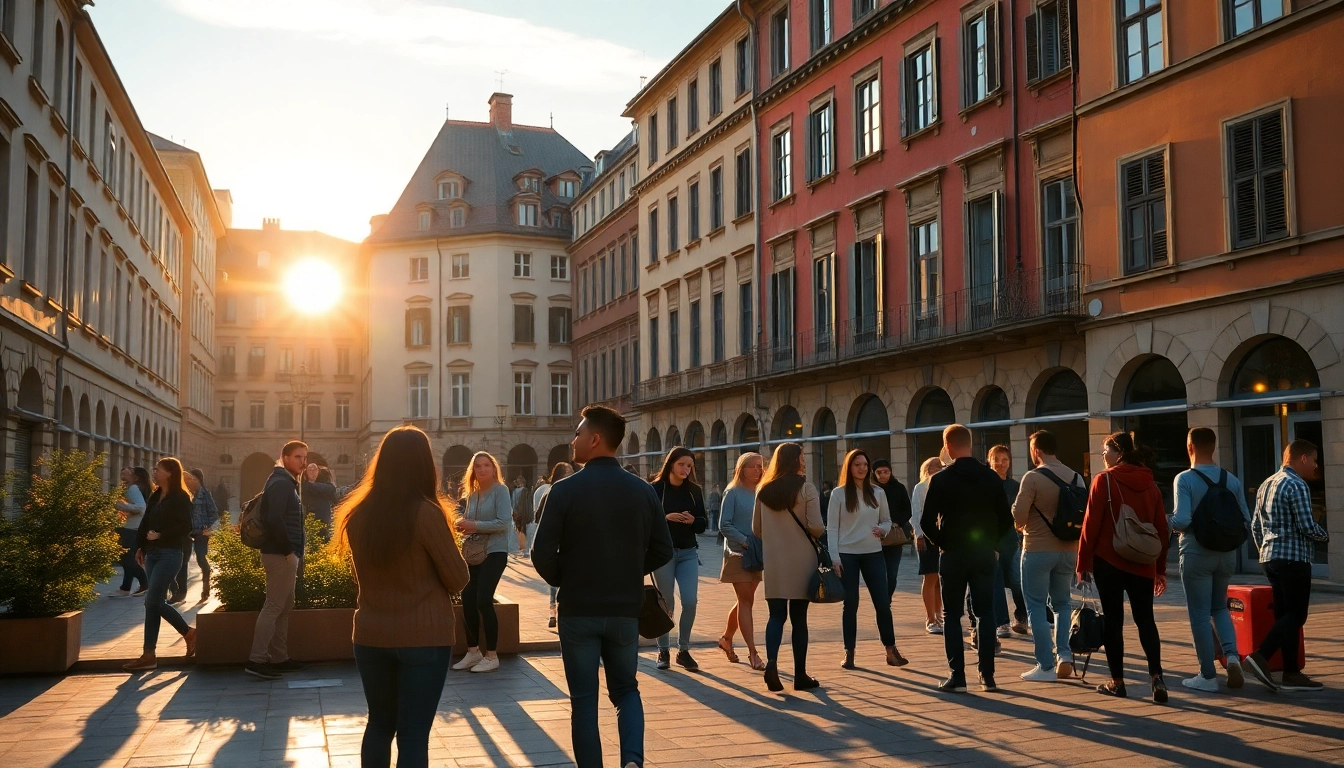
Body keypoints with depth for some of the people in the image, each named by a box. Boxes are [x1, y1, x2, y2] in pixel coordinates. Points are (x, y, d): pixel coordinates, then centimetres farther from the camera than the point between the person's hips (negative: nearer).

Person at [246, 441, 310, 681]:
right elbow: (274, 519, -25)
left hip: (285, 553, 10)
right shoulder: (281, 483, -14)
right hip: (281, 555, -10)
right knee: (274, 606, -8)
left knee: (285, 606, 13)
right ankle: (256, 660, -6)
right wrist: (288, 551, -20)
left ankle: (279, 658, 19)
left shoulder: (287, 483, 17)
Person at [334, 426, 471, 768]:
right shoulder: (426, 513, -16)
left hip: (371, 636, 5)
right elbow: (458, 580, -8)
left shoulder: (358, 514, -2)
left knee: (379, 723, 19)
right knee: (413, 733, 2)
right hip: (424, 637, -4)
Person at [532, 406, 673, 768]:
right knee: (626, 690, 17)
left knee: (584, 699, 10)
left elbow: (542, 554, -14)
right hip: (625, 609, 3)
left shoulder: (565, 490, -12)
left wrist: (562, 581, 6)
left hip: (578, 610, -3)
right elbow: (663, 550, 3)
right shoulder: (643, 490, -1)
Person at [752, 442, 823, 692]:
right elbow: (816, 528, -14)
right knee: (799, 617, 7)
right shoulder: (806, 489, -9)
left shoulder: (764, 491, 3)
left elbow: (756, 530, 9)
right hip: (801, 562, -2)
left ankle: (771, 661, -14)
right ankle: (800, 675, 14)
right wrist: (821, 532, 9)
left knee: (776, 615, 9)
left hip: (773, 563, 2)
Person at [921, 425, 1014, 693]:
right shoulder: (991, 477, 0)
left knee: (952, 615, 6)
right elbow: (1006, 518, 0)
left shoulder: (940, 480, -9)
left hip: (953, 554, -2)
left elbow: (927, 522, -11)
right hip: (984, 554, 3)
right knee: (985, 614, 9)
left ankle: (957, 675, 1)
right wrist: (988, 540, 11)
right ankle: (987, 675, 7)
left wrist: (941, 542, 4)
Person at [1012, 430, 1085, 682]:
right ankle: (1064, 655, 7)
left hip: (1038, 550, -5)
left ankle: (1046, 666, 4)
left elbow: (1018, 516, -16)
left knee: (1037, 606, 4)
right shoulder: (1076, 478, 4)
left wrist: (1022, 525, 5)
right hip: (1068, 550, 5)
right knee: (1063, 603, 20)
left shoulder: (1033, 477, -13)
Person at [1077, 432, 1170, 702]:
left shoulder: (1104, 480, -7)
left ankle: (1117, 681, 10)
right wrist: (1160, 568, 14)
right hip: (1143, 565, 4)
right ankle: (1156, 675, -7)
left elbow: (1091, 525, -10)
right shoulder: (1150, 483, 6)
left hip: (1109, 562, -4)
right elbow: (1162, 529, 7)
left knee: (1113, 621, 6)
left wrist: (1084, 563, -3)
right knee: (1145, 619, 10)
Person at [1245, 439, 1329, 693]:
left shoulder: (1267, 484, 16)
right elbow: (1307, 527, -16)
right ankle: (1260, 656, -18)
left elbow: (1255, 525, 19)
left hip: (1270, 558, 9)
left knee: (1285, 614, 9)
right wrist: (1326, 536, 3)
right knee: (1296, 615, -6)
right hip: (1293, 558, -9)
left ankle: (1291, 674, 10)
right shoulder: (1297, 486, -11)